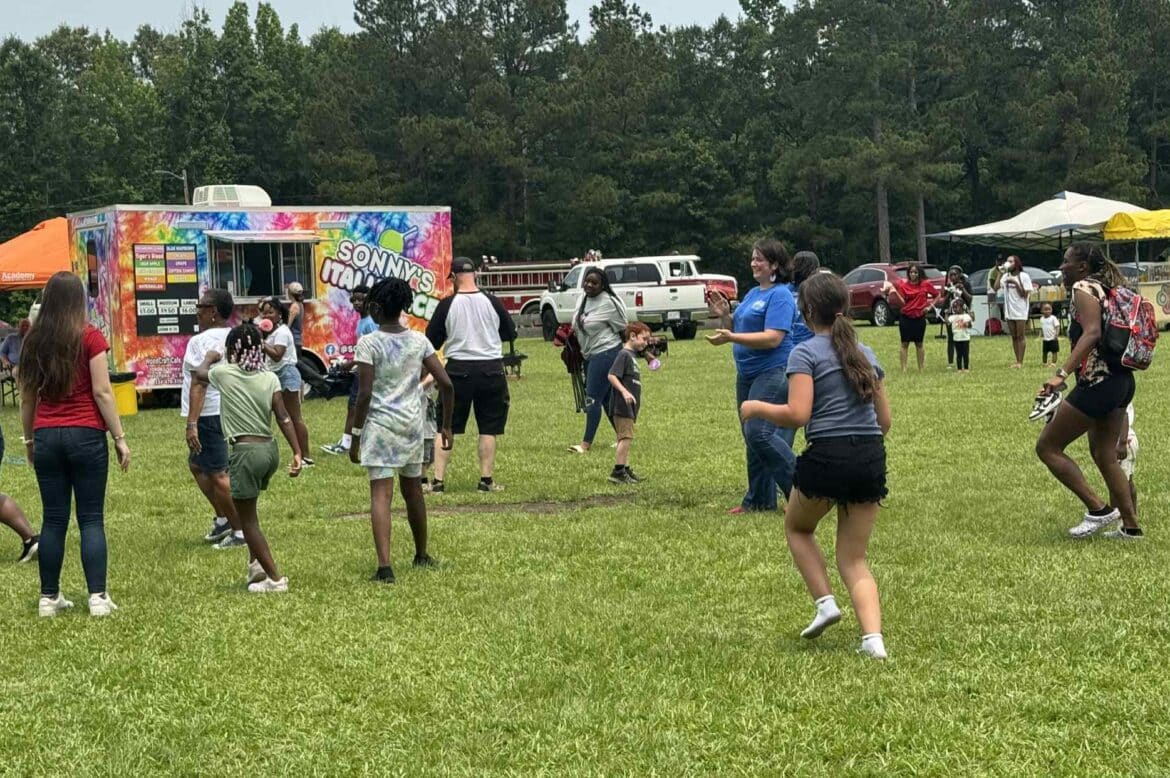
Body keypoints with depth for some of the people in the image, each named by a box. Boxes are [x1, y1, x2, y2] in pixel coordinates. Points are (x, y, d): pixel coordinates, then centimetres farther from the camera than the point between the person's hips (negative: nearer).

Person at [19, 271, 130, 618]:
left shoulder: (33, 340, 6)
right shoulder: (89, 337, -6)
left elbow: (27, 396, 11)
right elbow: (102, 392, -9)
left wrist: (29, 438, 21)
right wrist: (120, 437, -4)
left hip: (46, 436, 3)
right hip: (86, 434, -3)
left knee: (53, 519, 10)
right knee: (91, 519, 1)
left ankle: (49, 597, 13)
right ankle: (98, 596, -2)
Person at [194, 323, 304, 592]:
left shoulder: (224, 373, -5)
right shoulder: (270, 378, 2)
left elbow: (199, 374, 17)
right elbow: (283, 417, -6)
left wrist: (209, 357, 36)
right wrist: (297, 453, -8)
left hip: (246, 452, -6)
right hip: (270, 449, 6)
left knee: (247, 520, 3)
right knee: (247, 511, 26)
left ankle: (275, 578, -1)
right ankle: (256, 564, 19)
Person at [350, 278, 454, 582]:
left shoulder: (368, 343, -9)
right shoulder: (419, 340, 4)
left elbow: (365, 394, -14)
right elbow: (446, 384, 1)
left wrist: (355, 435, -6)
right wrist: (447, 426, 11)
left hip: (380, 423, -5)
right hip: (413, 423, 5)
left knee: (381, 494, -9)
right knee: (413, 491, 20)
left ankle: (384, 566, -21)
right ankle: (422, 555, 35)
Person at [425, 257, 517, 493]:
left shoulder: (447, 305, -6)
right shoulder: (492, 302, -2)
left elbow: (431, 341, 0)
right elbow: (510, 333, 9)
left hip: (458, 370, -1)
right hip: (491, 371, 1)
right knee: (488, 429, 9)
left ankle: (438, 480, 4)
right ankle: (486, 480, 8)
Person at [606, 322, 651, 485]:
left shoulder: (633, 355, 16)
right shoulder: (624, 354, -13)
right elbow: (611, 375, -22)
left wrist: (637, 403, 29)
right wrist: (624, 392, -32)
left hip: (629, 406, 10)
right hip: (622, 405, -10)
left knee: (625, 438, 13)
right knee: (626, 437, -12)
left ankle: (625, 470, 19)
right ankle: (618, 472, -11)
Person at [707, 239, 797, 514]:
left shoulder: (780, 296, -12)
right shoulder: (752, 293, 16)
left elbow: (773, 338, -22)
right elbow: (737, 330, 20)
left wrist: (730, 338, -28)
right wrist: (724, 315, 1)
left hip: (773, 373, -10)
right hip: (747, 374, 10)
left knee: (759, 432, -18)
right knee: (752, 436, 12)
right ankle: (759, 499, 20)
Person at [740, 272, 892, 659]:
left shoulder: (805, 353, -5)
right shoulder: (865, 354, 13)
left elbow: (797, 414, -17)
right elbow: (884, 419, 15)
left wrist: (756, 408, -1)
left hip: (827, 457, -5)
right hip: (872, 459, 5)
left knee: (797, 527, 26)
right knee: (854, 559, 13)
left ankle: (825, 602, 12)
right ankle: (873, 638, -5)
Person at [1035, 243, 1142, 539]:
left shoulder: (1084, 288, -11)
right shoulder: (1104, 289, 16)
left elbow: (1092, 332, -26)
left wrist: (1061, 374, -33)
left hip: (1097, 383, -10)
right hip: (1122, 381, 10)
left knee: (1047, 447, -1)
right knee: (1105, 456, 17)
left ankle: (1098, 509, -3)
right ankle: (1131, 525, 19)